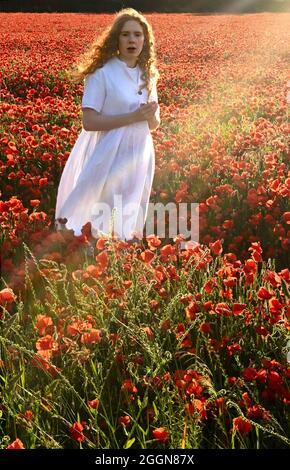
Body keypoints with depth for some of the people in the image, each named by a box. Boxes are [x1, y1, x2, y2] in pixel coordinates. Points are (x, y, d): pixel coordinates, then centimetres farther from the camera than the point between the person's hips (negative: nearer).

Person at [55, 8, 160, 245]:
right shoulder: (102, 73, -10)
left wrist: (151, 115, -11)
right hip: (108, 155, -6)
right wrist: (133, 117, -20)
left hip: (138, 155, 6)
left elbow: (154, 124, 13)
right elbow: (89, 121, -17)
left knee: (129, 223, 12)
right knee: (97, 219, -6)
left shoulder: (147, 75, 8)